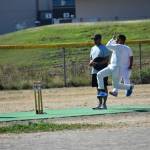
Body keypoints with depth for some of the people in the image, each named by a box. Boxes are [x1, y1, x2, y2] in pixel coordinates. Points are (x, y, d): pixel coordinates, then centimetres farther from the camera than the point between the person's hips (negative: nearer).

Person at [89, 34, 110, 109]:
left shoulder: (104, 48, -7)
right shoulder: (93, 48, 17)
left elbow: (106, 60, -14)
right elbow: (91, 58, 24)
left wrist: (97, 63, -23)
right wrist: (91, 62, 0)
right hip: (94, 71, 7)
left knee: (104, 87, -4)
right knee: (98, 87, 9)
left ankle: (104, 104, -3)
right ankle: (100, 104, 14)